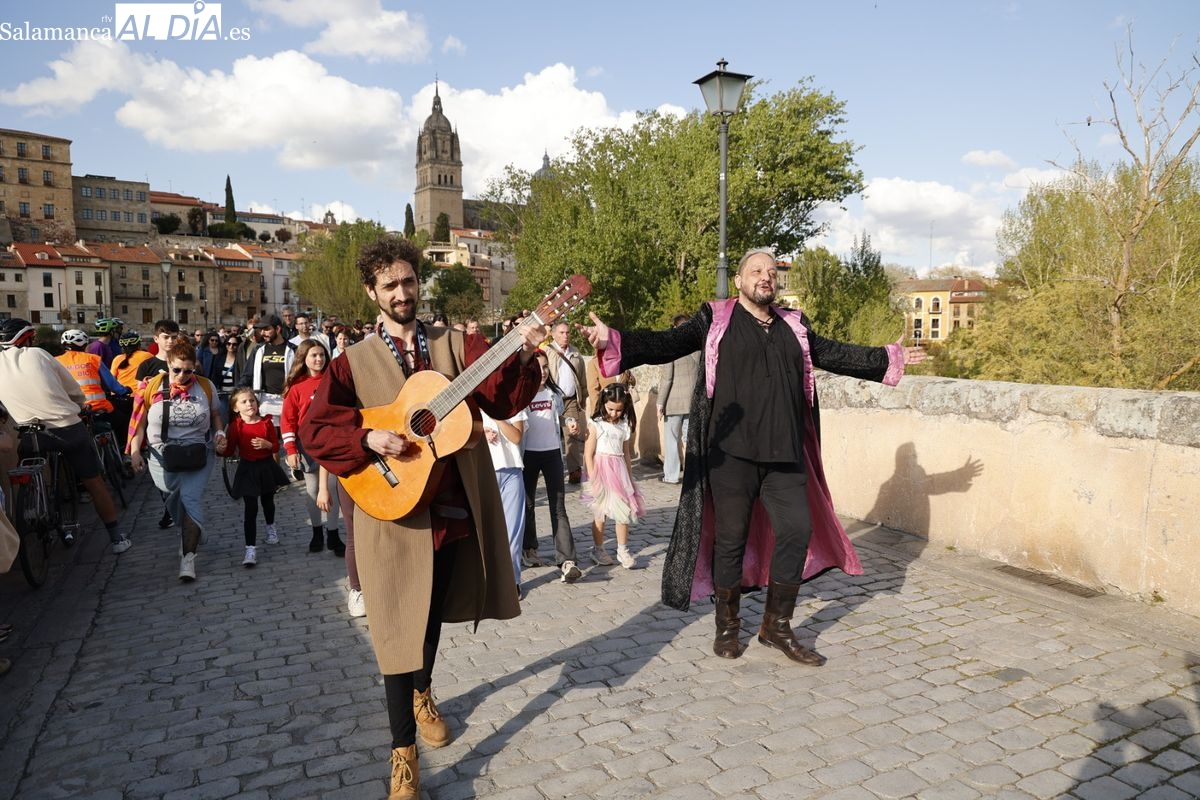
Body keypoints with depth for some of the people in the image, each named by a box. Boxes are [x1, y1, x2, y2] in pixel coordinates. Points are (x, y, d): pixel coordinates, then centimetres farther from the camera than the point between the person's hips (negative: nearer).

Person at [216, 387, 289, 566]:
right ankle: (251, 549, -4)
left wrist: (266, 444, -21)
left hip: (267, 467, 2)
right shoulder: (235, 426, -9)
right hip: (247, 469, -2)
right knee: (250, 509, -7)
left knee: (268, 501, 23)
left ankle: (271, 528, 52)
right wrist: (221, 449, -30)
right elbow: (230, 451, -9)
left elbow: (276, 447, -1)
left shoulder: (266, 423, -5)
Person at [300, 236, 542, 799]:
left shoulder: (455, 346, 4)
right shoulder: (355, 361, 0)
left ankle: (422, 694, 48)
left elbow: (500, 401, -7)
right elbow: (314, 429, -4)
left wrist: (521, 358, -25)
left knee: (434, 613, 22)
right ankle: (403, 750, 16)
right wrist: (368, 439, -21)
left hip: (455, 508, 3)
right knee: (400, 624, 1)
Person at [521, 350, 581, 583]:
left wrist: (569, 427, 3)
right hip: (529, 453, -2)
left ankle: (567, 561, -12)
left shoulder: (554, 393, 5)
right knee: (528, 503, 13)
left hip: (552, 452, 2)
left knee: (558, 507, -5)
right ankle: (529, 549, 32)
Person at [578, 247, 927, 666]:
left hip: (785, 454, 4)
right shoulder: (715, 319, 2)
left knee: (797, 529, 1)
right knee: (730, 537, 3)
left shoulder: (794, 326, 16)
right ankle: (727, 626, 23)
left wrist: (891, 358, 31)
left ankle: (776, 625, 19)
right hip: (732, 451, -4)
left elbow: (839, 355, 27)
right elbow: (664, 344, -8)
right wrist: (612, 341, -22)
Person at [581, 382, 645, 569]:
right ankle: (598, 550, 19)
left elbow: (626, 454, 13)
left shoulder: (625, 426, 6)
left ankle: (623, 550, 14)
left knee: (624, 511, 2)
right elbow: (588, 454, -8)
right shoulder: (596, 425, -7)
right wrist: (593, 479, -13)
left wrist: (629, 476, 13)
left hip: (619, 471, 4)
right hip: (601, 470, -4)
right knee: (600, 514, 6)